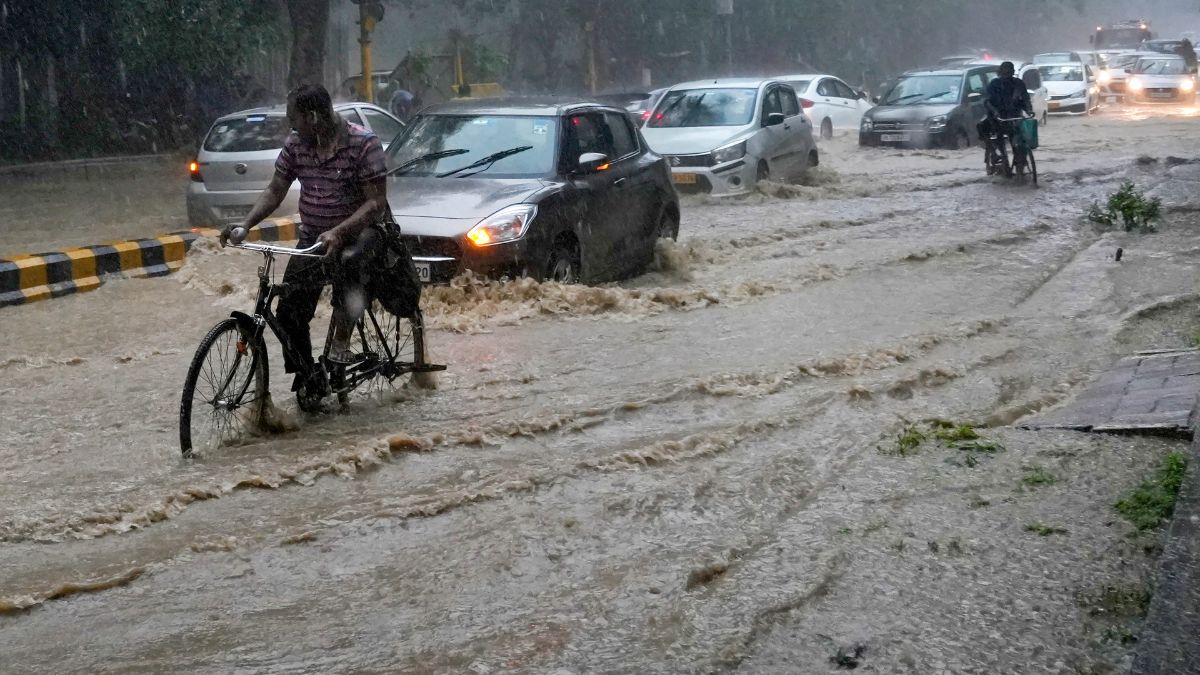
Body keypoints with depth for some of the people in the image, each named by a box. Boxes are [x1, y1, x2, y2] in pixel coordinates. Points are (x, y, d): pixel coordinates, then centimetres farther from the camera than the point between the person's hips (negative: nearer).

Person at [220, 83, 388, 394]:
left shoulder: (363, 143, -18)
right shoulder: (296, 145, -1)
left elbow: (376, 202, -21)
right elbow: (275, 191, 4)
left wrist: (338, 233, -34)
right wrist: (245, 226, -11)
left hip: (357, 231, -5)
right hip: (312, 237, 5)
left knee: (348, 261, -39)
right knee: (290, 311, -2)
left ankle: (341, 339, -21)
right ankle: (308, 381, 16)